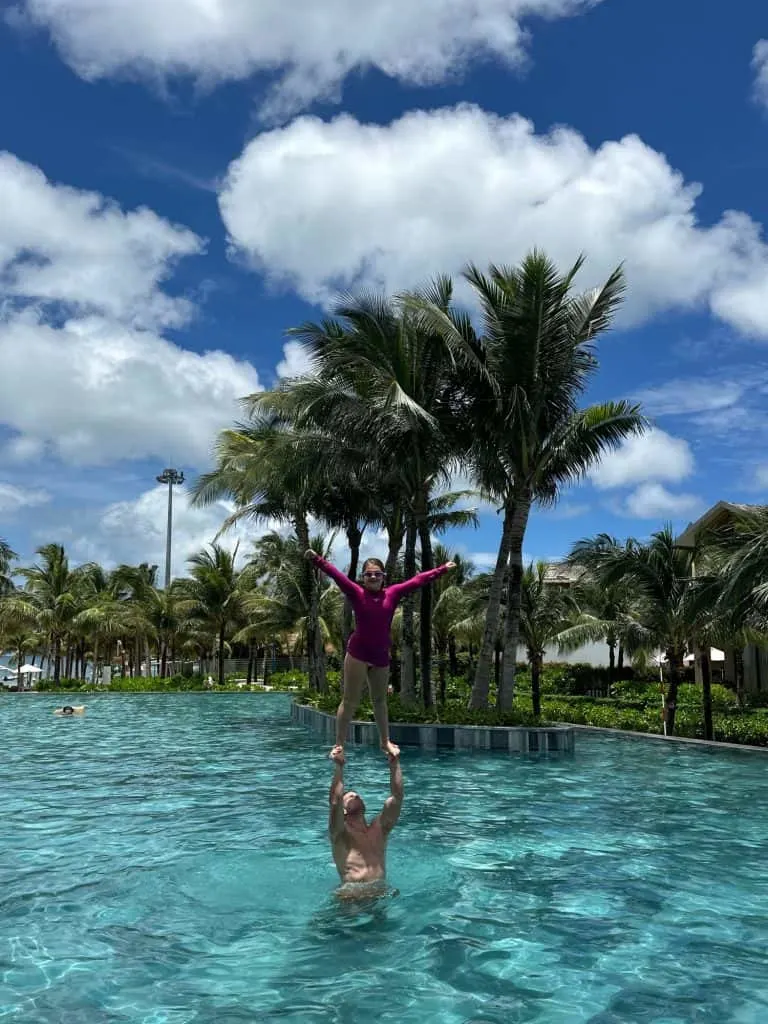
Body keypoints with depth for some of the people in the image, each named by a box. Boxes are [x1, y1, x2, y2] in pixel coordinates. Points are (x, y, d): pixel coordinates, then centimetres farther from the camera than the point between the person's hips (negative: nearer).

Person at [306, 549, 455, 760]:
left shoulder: (392, 593, 3)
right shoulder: (356, 593, -5)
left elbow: (418, 580, 8)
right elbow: (336, 575, -18)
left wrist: (443, 569, 15)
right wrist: (317, 560, -31)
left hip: (381, 655, 4)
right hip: (358, 653, -4)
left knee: (379, 700, 19)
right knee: (350, 701, -1)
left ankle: (385, 742, 33)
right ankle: (339, 745, 6)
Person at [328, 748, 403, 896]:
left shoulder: (379, 829, 14)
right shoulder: (340, 834, 4)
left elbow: (397, 797, 5)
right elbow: (334, 802, -15)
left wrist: (394, 764, -4)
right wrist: (338, 767, -19)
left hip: (381, 891, 4)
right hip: (351, 894, -4)